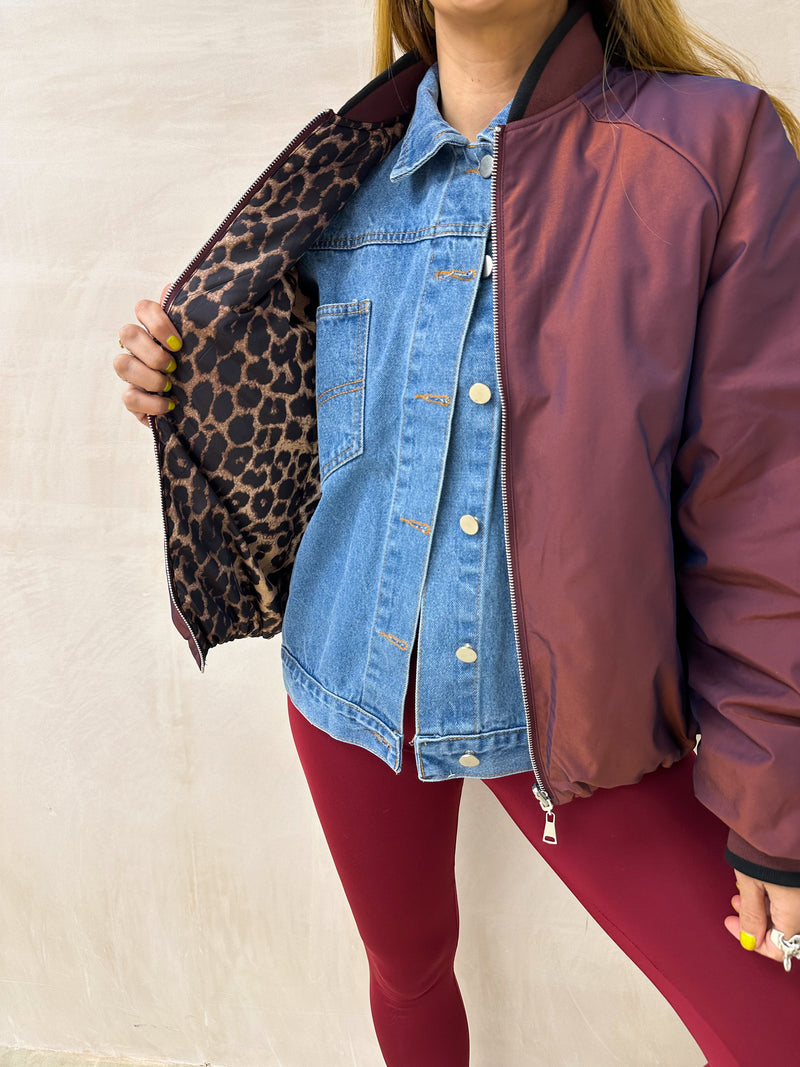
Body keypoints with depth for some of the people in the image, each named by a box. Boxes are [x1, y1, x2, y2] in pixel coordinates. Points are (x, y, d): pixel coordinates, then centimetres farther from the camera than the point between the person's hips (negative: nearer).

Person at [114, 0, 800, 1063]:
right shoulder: (341, 182, 0)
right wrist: (183, 382, -8)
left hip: (568, 716, -3)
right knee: (407, 967, 23)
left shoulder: (714, 144, -12)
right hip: (353, 686, 4)